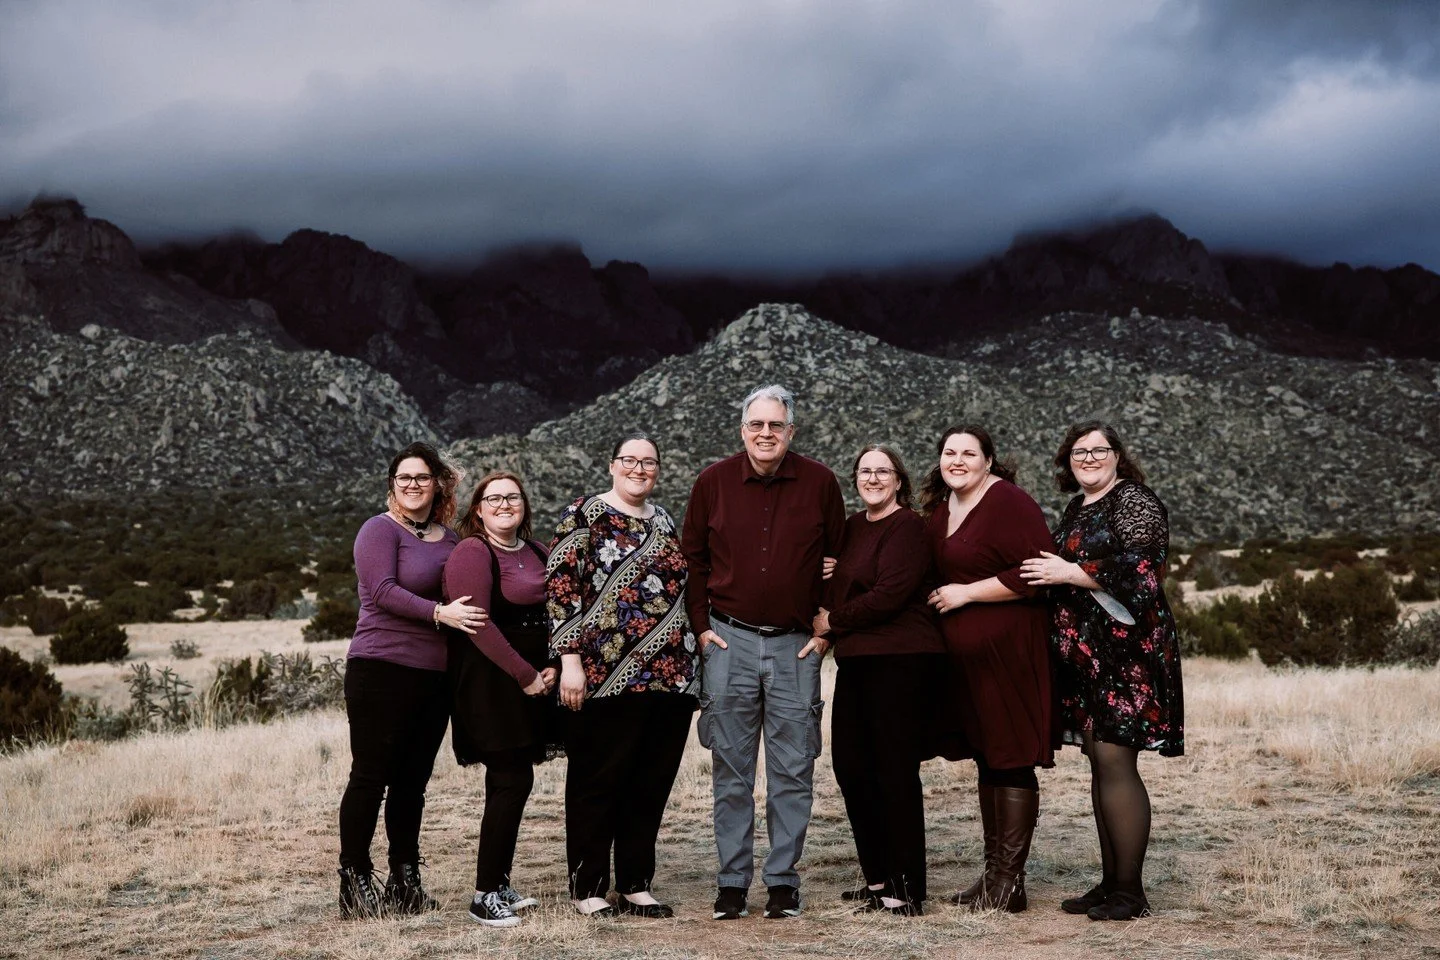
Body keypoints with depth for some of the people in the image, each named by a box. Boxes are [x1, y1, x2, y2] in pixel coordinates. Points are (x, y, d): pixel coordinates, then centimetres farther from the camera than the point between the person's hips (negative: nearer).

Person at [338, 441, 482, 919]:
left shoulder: (449, 538, 15)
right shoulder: (380, 530, -4)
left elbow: (462, 599, 22)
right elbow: (383, 592, -16)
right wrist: (439, 613, -25)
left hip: (435, 674, 6)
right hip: (382, 668, -6)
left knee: (413, 780, 11)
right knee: (371, 776, -2)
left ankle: (405, 881, 19)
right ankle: (354, 881, 5)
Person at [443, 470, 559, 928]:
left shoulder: (535, 553, 14)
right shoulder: (471, 553, -10)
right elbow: (477, 624, -18)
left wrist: (552, 667, -2)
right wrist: (524, 675, -17)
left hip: (531, 679, 8)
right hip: (490, 680, -8)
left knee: (509, 781, 12)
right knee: (513, 780, -10)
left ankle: (500, 884, 22)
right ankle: (485, 896, -4)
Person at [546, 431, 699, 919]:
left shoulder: (664, 521, 17)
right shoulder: (585, 514, -2)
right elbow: (560, 586, -8)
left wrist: (691, 666, 18)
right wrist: (570, 659, -15)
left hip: (670, 675, 6)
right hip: (607, 676, -6)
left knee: (651, 786, 9)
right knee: (598, 783, 1)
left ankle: (636, 885, 18)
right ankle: (587, 888, 10)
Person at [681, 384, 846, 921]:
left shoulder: (819, 483, 1)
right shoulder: (713, 482, 2)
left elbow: (838, 562, 8)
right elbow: (691, 558, 10)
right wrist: (700, 626, 4)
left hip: (796, 645, 0)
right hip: (728, 641, 1)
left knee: (792, 771, 2)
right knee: (731, 771, 5)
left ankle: (783, 882, 12)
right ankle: (732, 882, 13)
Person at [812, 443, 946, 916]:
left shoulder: (908, 526, -7)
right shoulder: (851, 527, 17)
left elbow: (889, 594, -16)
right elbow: (837, 588, 23)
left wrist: (832, 621, -7)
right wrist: (825, 630, 3)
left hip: (899, 659, -8)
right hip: (855, 660, 8)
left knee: (894, 771, -4)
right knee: (850, 766, 9)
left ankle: (906, 888, 4)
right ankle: (877, 879, 20)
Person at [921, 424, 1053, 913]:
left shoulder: (1008, 503, -11)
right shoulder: (942, 508, 14)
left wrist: (966, 593, -16)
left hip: (1007, 651, -9)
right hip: (965, 653, 9)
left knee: (1011, 762, -4)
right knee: (987, 760, 13)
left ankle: (1009, 882, 0)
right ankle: (994, 869, 21)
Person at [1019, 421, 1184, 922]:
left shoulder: (1136, 502, -6)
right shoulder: (1076, 509, 19)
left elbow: (1136, 569, -17)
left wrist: (1068, 572, -15)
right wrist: (1049, 570, 12)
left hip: (1126, 650, -9)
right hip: (1082, 653, 9)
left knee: (1116, 763, -12)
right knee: (1099, 764, 9)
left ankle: (1131, 890, -7)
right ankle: (1110, 883, 14)